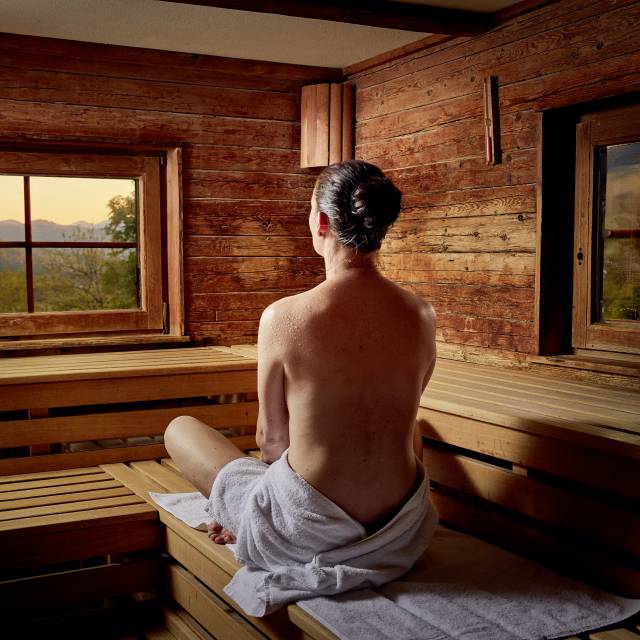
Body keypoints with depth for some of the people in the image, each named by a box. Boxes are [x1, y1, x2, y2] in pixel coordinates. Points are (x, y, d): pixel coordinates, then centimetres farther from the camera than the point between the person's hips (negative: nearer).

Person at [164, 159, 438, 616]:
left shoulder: (283, 317, -19)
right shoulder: (423, 316, -7)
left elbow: (271, 439, -6)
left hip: (305, 535, -3)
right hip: (400, 536, 3)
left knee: (180, 429, 18)